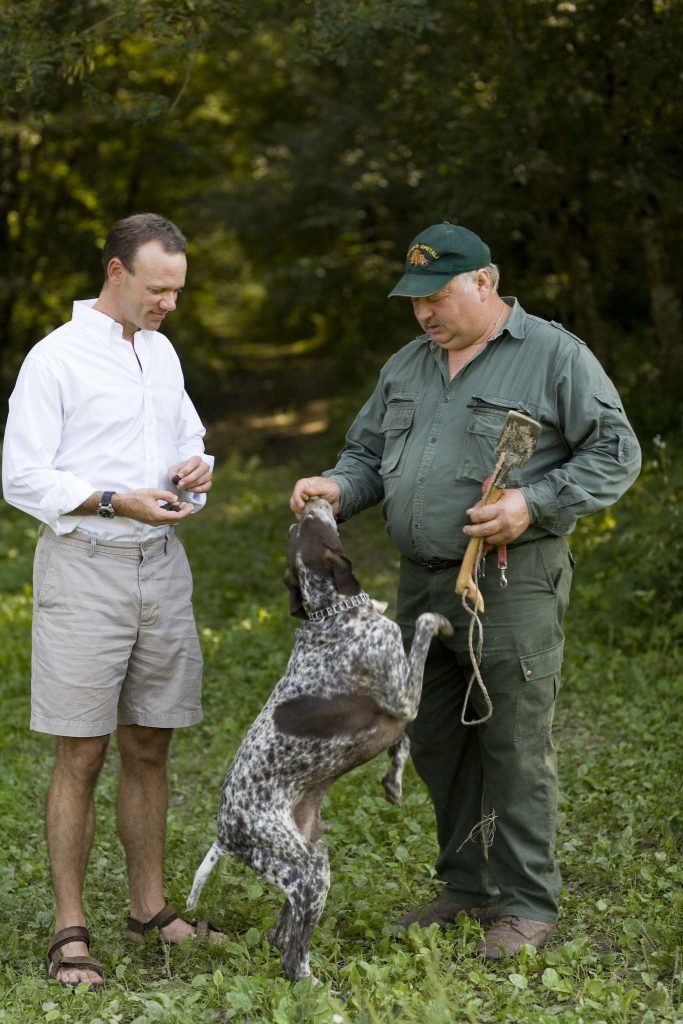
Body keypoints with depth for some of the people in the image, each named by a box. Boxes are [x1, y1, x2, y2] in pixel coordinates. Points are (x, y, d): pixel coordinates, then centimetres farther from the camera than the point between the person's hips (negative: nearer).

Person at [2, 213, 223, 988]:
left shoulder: (161, 352, 14)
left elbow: (188, 440, 25)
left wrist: (196, 467, 2)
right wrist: (117, 503, -21)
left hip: (161, 563, 6)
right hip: (85, 569, -6)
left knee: (149, 749, 11)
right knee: (81, 757, -3)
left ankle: (149, 909, 21)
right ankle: (70, 932, 4)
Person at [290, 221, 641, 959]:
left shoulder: (554, 356, -5)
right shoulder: (406, 367, 15)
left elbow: (615, 455, -7)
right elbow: (368, 453, 20)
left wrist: (533, 503, -19)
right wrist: (337, 489, -2)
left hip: (512, 586, -7)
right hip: (421, 586, 7)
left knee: (515, 747, -3)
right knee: (436, 744, 13)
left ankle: (526, 904, 8)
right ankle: (467, 886, 27)